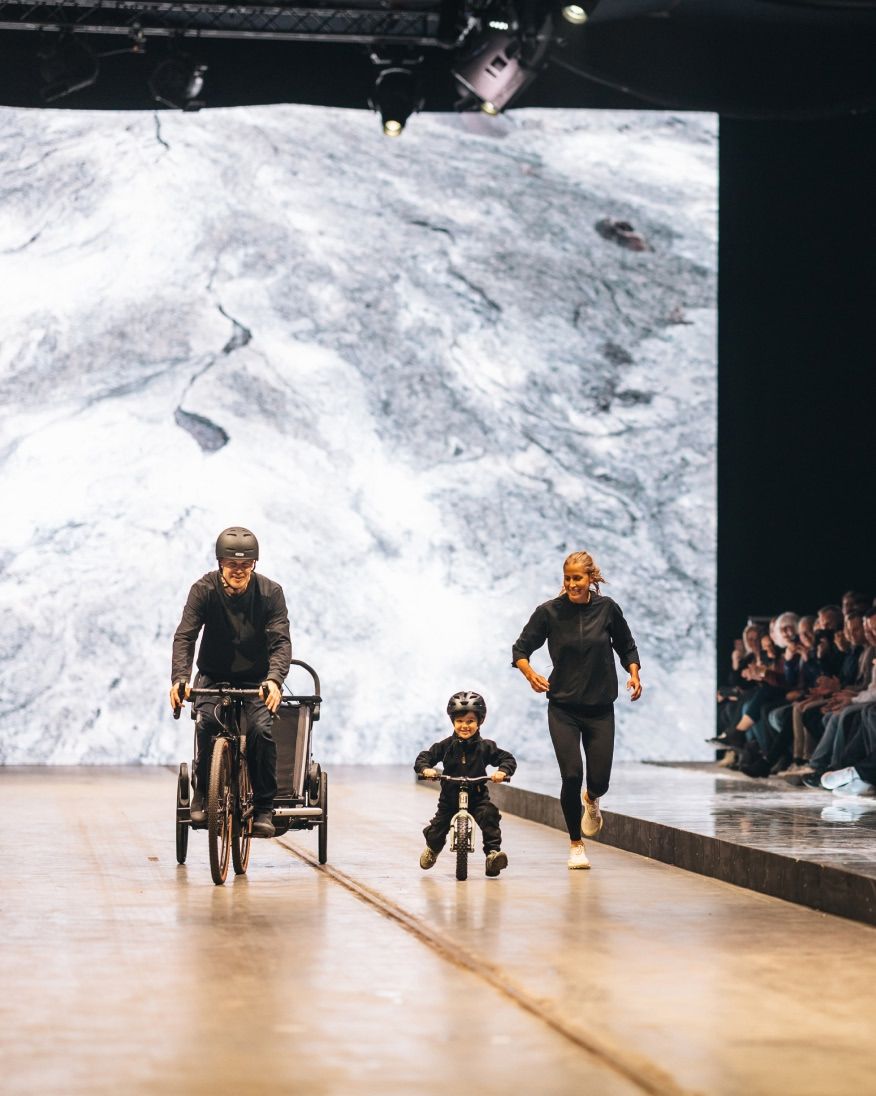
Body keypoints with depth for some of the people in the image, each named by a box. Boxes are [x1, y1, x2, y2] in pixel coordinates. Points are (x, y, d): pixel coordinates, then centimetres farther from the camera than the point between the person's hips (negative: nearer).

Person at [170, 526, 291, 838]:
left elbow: (281, 641, -22)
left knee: (262, 730, -27)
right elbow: (184, 636, -21)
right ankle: (202, 793, -9)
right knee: (207, 722, -31)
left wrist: (274, 679, -42)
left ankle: (263, 809, -13)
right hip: (214, 676, 0)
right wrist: (180, 678, -40)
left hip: (255, 680, 0)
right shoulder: (204, 590, -13)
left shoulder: (270, 593, -14)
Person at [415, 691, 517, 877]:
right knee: (439, 826, 3)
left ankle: (493, 851, -20)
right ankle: (432, 848, 38)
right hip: (449, 797, 1)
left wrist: (503, 771, -26)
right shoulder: (445, 746, -2)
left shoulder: (485, 746, -4)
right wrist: (425, 768, -25)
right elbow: (424, 757, -2)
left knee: (489, 815, -27)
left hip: (477, 795, -1)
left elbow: (507, 758, -4)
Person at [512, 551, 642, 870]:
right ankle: (576, 845, 9)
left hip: (600, 708, 1)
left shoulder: (607, 609, -2)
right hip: (563, 708, -1)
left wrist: (634, 674, -6)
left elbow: (627, 647, 12)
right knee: (572, 775, -12)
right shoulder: (549, 612, -7)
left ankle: (591, 801, 37)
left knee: (600, 780, -3)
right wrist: (530, 674, -21)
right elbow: (520, 649, -1)